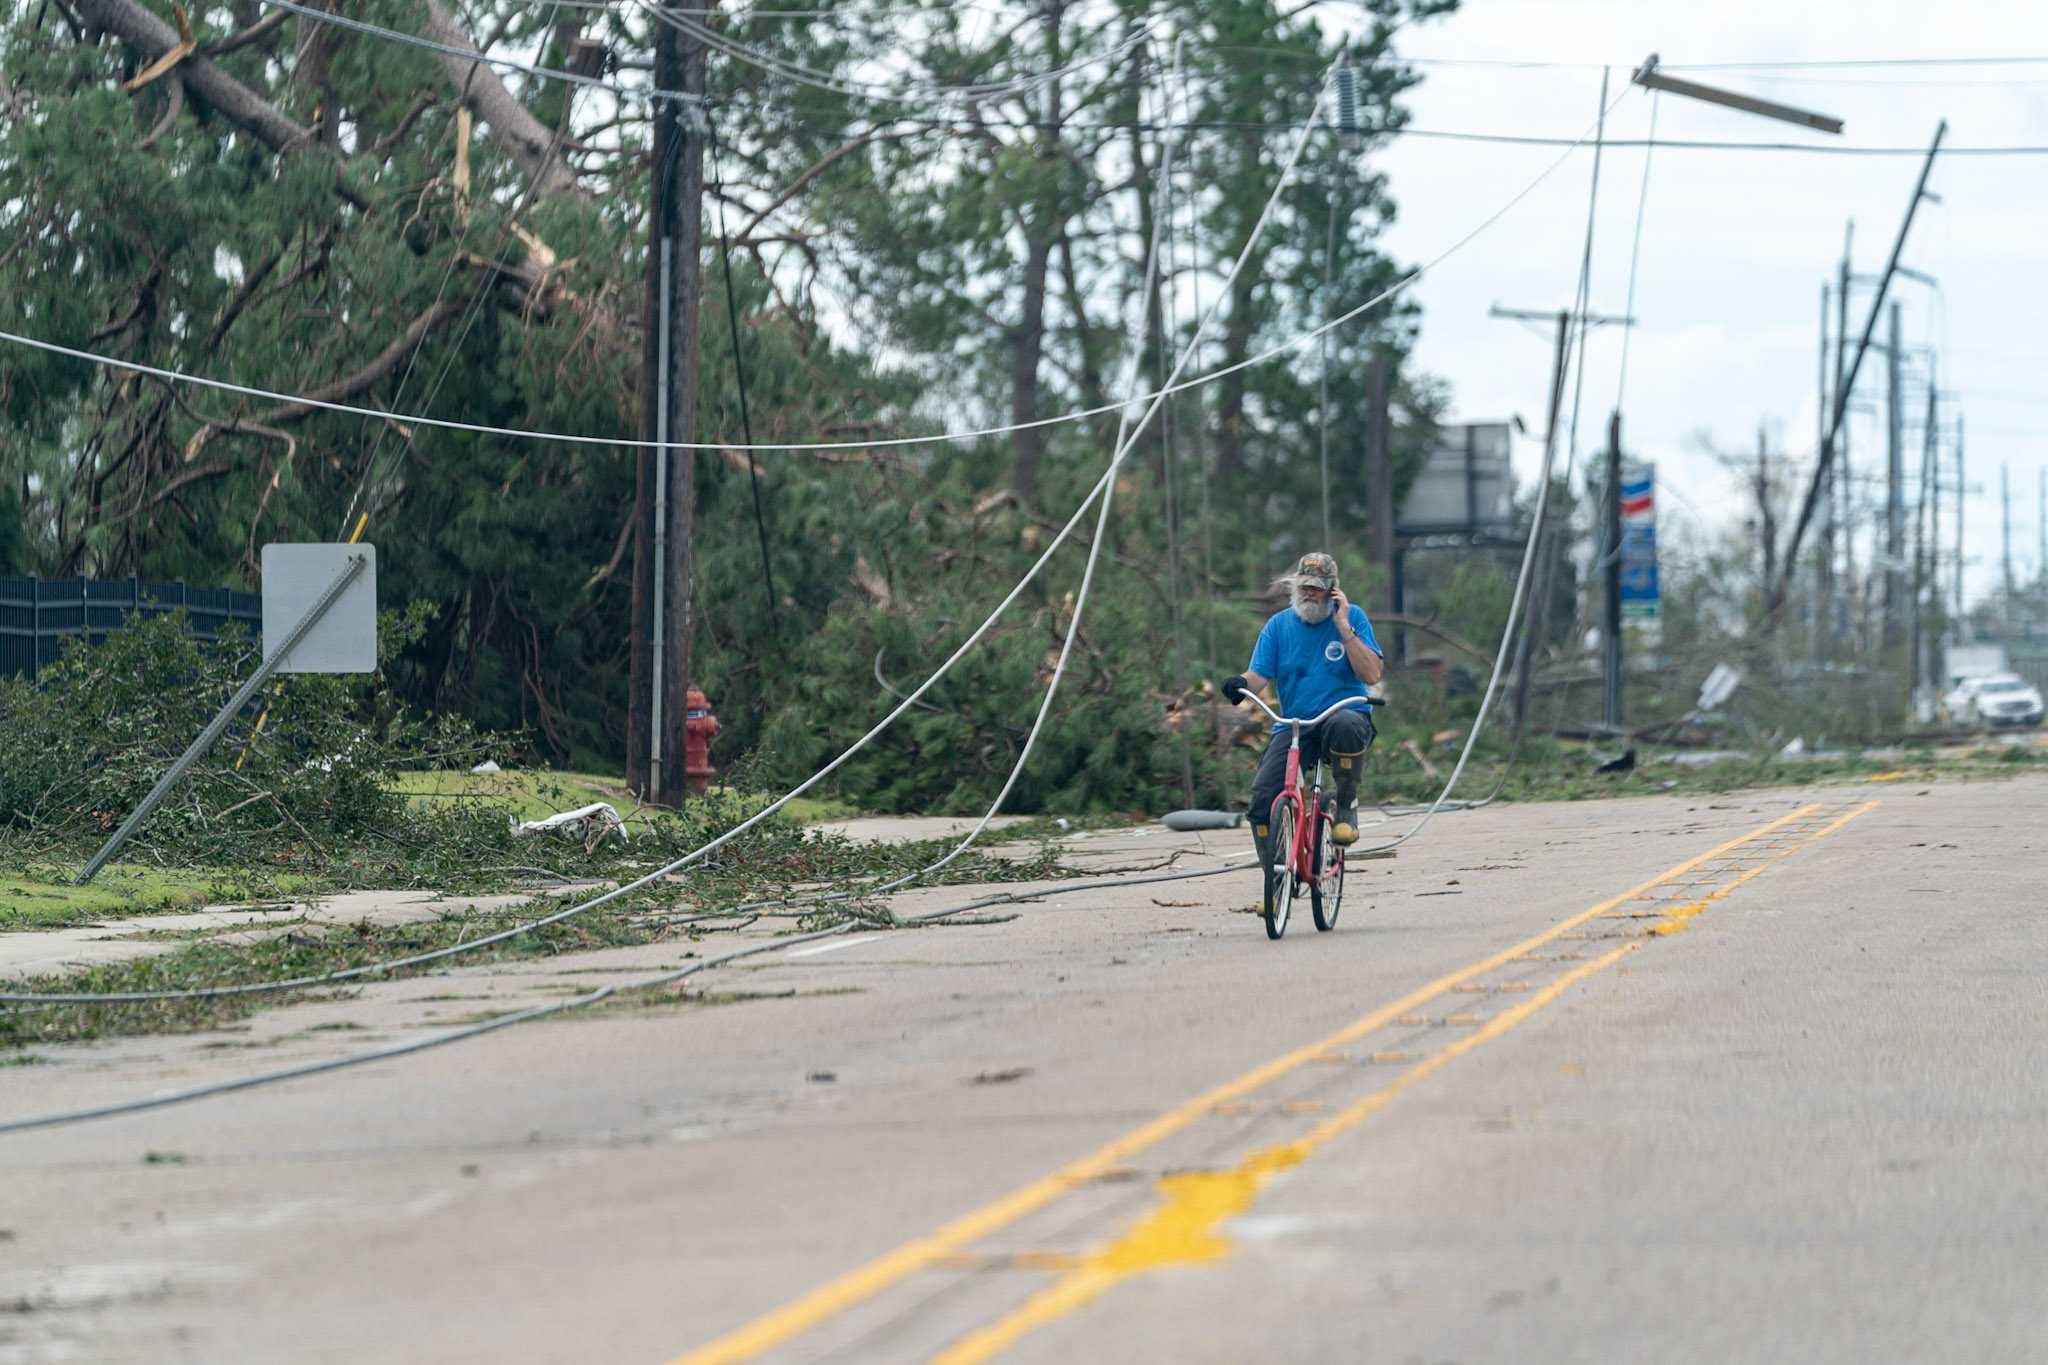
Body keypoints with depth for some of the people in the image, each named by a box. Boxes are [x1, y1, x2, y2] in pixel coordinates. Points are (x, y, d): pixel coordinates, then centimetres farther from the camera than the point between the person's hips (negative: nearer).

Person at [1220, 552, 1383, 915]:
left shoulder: (1353, 617, 2)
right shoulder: (1279, 625, 9)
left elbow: (1371, 674, -8)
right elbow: (1259, 675, 2)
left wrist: (1343, 628, -14)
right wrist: (1241, 684, -22)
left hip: (1346, 715, -3)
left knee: (1344, 727, -42)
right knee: (1262, 797, -18)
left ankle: (1347, 806, -16)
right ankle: (1275, 883, -2)